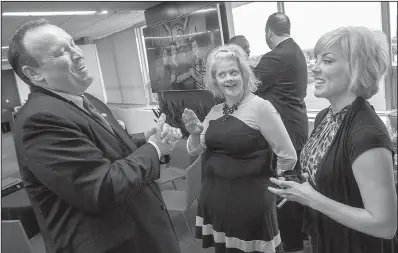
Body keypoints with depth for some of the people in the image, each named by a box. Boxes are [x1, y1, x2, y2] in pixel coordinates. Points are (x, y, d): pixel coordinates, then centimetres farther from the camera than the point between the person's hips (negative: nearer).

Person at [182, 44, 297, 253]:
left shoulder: (260, 106, -15)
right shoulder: (215, 111, 4)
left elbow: (288, 157, -13)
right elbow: (195, 151, 10)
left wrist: (271, 187, 1)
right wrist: (194, 133, -11)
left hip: (250, 202, -5)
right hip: (214, 199, 6)